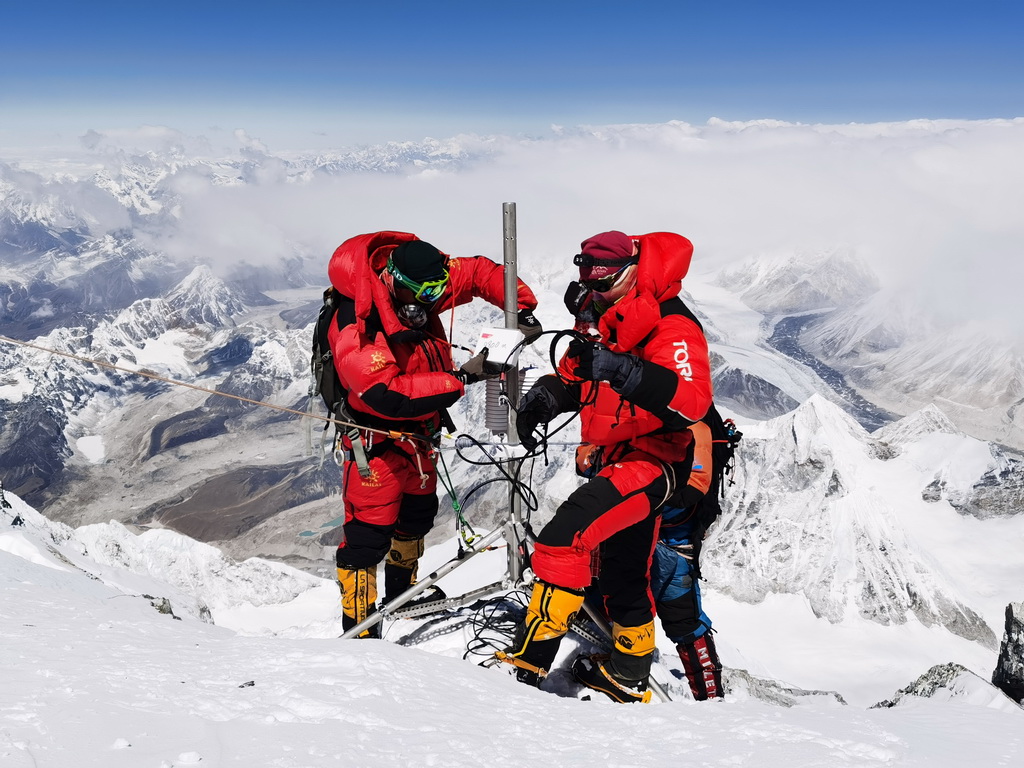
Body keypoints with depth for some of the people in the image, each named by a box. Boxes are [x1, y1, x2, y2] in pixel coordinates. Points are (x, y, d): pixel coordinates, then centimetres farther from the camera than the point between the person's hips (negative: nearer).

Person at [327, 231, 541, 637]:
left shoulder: (421, 283, -11)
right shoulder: (356, 327, -32)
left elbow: (480, 272, 1)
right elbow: (388, 395, -38)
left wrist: (523, 308, -13)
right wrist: (460, 378, -38)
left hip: (418, 432, 9)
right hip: (378, 436, -9)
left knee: (417, 514, 25)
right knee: (369, 534, -9)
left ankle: (402, 592, 48)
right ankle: (358, 630, 4)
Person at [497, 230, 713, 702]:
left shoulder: (671, 326, -18)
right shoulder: (600, 320, 7)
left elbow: (693, 401, -34)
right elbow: (573, 375, 21)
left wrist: (627, 371, -45)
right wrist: (545, 396, 0)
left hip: (653, 460, -10)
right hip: (609, 461, 10)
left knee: (566, 536, -27)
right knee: (619, 575, 21)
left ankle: (529, 662, -24)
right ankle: (628, 679, 39)